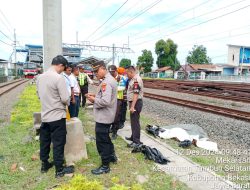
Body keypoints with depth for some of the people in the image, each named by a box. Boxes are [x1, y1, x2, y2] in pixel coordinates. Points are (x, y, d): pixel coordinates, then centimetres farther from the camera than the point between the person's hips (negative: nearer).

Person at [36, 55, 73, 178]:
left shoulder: (40, 77, 5)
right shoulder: (59, 78, -19)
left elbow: (39, 95, 15)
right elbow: (65, 99, -19)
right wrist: (66, 103, 2)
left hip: (44, 115, 7)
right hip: (57, 116, -7)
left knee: (44, 141, 19)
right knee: (58, 143, 5)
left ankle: (44, 164, 35)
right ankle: (59, 169, 17)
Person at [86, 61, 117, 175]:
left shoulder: (106, 82, -22)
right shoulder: (109, 79, 10)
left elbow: (105, 101, -31)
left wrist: (94, 100, -15)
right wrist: (95, 95, 4)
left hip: (103, 116, -10)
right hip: (106, 115, 10)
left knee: (101, 141, 4)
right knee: (105, 138, 25)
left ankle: (105, 166, 19)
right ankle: (112, 156, 42)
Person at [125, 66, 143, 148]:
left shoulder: (136, 79, -19)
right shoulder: (133, 79, 14)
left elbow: (136, 94, -26)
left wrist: (132, 106, -28)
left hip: (136, 103, -11)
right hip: (133, 102, 11)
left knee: (135, 122, -4)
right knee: (133, 121, 19)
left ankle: (137, 141, 4)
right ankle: (133, 137, 32)